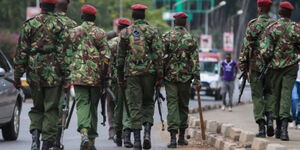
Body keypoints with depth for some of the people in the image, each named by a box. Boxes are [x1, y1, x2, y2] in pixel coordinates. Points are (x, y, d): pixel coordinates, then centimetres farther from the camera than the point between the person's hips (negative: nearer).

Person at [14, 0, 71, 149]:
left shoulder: (29, 24, 3)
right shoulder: (60, 25, -3)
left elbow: (21, 52, 2)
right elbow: (64, 53, -7)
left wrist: (18, 75, 7)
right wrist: (66, 78, -5)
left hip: (34, 73, 2)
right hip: (54, 74, -2)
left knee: (37, 107, 16)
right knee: (51, 109, 5)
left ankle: (35, 133, -6)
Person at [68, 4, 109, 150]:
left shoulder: (73, 32, 3)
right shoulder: (100, 33, 1)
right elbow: (105, 57, -4)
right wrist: (104, 77, 3)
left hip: (78, 76, 0)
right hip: (96, 76, 0)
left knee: (82, 104, -4)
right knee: (93, 107, 11)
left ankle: (84, 132, -29)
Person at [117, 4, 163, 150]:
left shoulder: (125, 32, 6)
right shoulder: (152, 31, 1)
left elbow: (120, 56, 8)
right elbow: (158, 54, -5)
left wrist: (120, 77, 15)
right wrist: (159, 75, -2)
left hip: (131, 73, 0)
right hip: (149, 72, 0)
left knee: (134, 106, 2)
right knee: (148, 103, 15)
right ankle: (147, 131, -4)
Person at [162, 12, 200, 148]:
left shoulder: (166, 37, -1)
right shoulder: (190, 39, 0)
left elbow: (160, 57, -2)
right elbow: (195, 60, -3)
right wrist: (197, 77, -2)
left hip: (170, 76, -1)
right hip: (185, 77, 1)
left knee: (172, 105, -3)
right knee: (183, 106, 13)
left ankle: (173, 137, -15)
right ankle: (182, 136, 18)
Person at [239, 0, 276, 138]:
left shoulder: (253, 25, -5)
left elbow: (246, 46, -7)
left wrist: (243, 65, -1)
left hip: (255, 64, -3)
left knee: (257, 95, 3)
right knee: (269, 92, 19)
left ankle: (261, 126, -2)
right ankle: (270, 118, -2)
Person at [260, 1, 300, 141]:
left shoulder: (272, 28, -6)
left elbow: (265, 51, -11)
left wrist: (267, 61, 7)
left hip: (275, 66, 0)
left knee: (276, 95, 13)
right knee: (286, 95, -3)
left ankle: (278, 127, 19)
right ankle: (284, 126, -20)